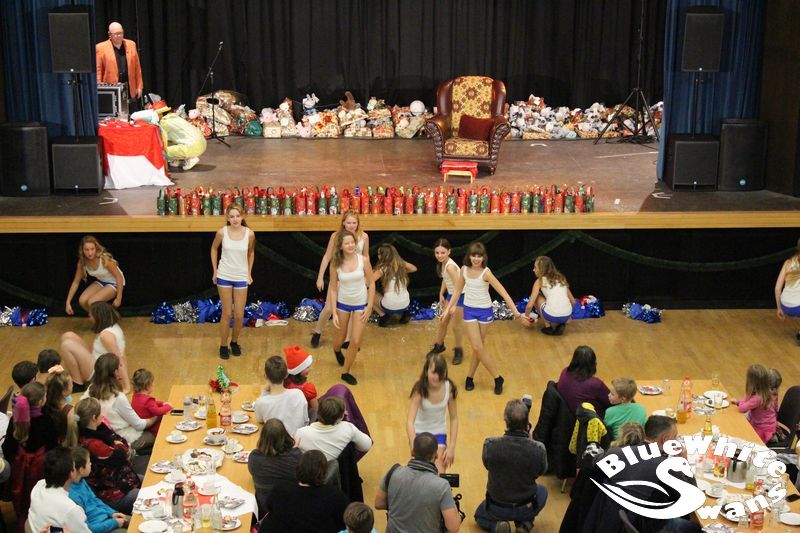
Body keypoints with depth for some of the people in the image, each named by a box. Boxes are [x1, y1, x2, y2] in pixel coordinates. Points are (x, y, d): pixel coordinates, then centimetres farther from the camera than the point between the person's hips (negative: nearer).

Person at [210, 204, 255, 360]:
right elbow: (214, 249, 7)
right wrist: (215, 270, 4)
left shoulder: (249, 234, -10)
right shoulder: (222, 232, -12)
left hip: (241, 278, 1)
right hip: (224, 277, -1)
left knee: (239, 315, 4)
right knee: (227, 313, 3)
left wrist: (249, 273, 9)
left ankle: (234, 342, 28)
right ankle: (223, 346, 17)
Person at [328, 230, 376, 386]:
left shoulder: (363, 260, -15)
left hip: (361, 304, -1)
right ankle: (337, 350, 57)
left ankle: (345, 372, 18)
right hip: (342, 304, 1)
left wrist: (369, 307, -7)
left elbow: (371, 283, -6)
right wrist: (334, 313, -10)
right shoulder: (335, 264, -13)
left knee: (355, 342, -4)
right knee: (341, 339, 18)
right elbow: (333, 288, -7)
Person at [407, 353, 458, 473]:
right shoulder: (420, 390, -24)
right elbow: (410, 422, -30)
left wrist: (451, 447, -9)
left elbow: (454, 418, -5)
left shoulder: (449, 388, -16)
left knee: (439, 473, -11)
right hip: (420, 433, -2)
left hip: (439, 433, 2)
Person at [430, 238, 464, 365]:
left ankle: (458, 351, 24)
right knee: (443, 322, 19)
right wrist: (441, 294, 7)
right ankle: (439, 345, 40)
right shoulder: (442, 263, -4)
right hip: (450, 294, 8)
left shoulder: (450, 266, -30)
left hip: (460, 297, -8)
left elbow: (458, 287, -34)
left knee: (455, 326, 3)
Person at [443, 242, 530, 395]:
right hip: (469, 310, 3)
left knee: (478, 347, 7)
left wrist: (516, 313, -29)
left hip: (485, 311, -3)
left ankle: (470, 377, 23)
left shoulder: (486, 273, -18)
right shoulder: (464, 270, -5)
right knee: (477, 347, -3)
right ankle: (497, 378, 9)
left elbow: (503, 292, -23)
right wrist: (448, 308, 11)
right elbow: (458, 290, 11)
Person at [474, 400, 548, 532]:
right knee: (542, 491, 36)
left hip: (497, 510, 0)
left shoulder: (490, 444, -27)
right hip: (526, 509, 1)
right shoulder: (538, 449, -27)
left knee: (480, 516, 35)